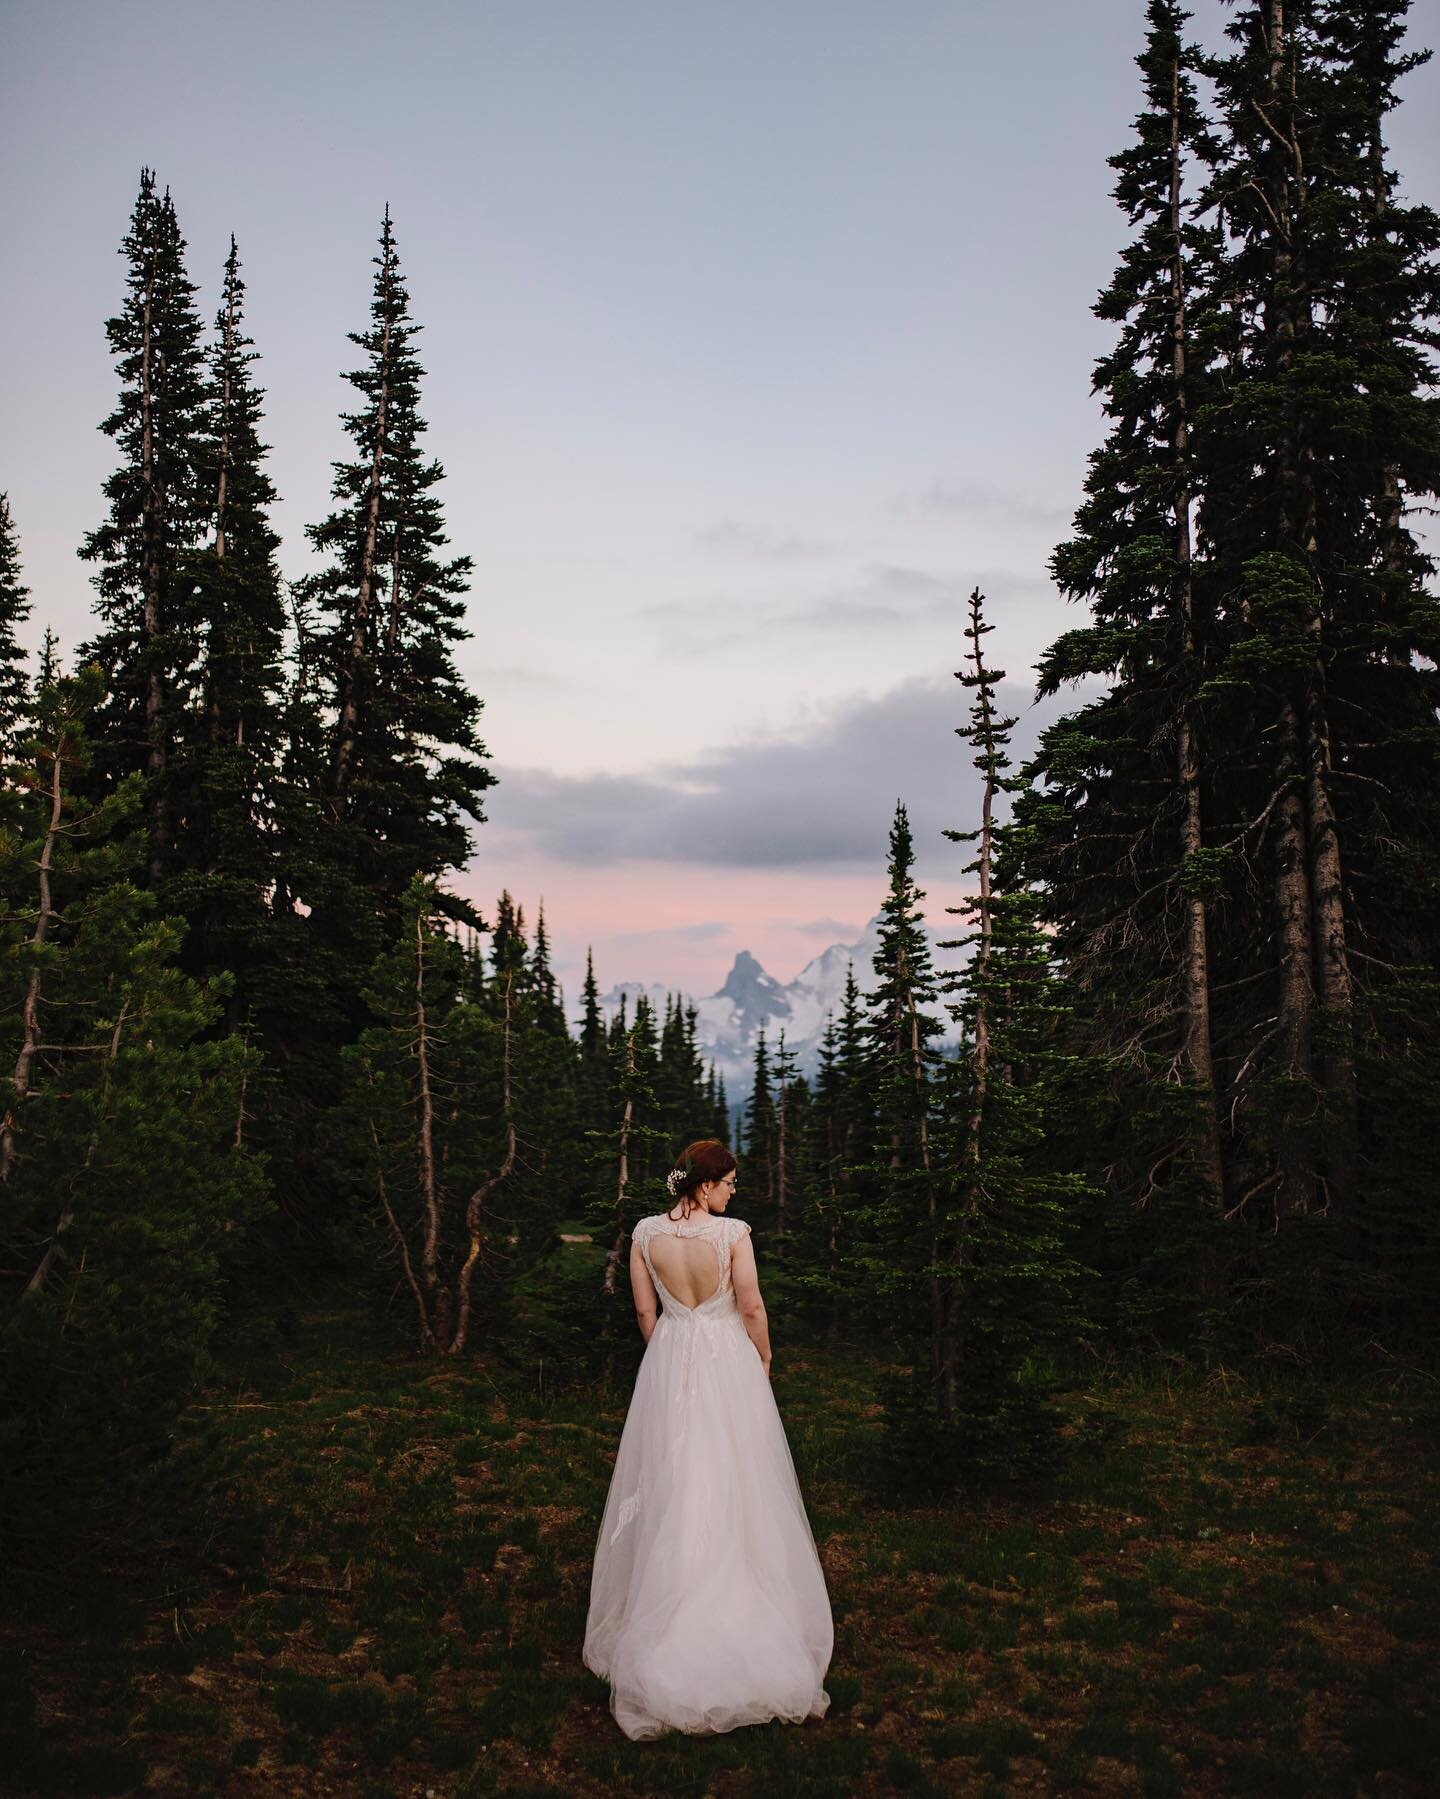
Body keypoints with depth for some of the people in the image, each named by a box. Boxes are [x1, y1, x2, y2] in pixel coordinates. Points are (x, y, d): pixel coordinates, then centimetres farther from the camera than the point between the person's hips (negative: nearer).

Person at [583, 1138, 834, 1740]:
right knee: (733, 1487, 9)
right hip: (728, 1362, -3)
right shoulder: (732, 1232, -17)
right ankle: (741, 1601, 19)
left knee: (670, 1489, 13)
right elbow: (752, 1308, -10)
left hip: (667, 1366, 3)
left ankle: (670, 1609, 22)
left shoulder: (645, 1233, -6)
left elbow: (645, 1312, 2)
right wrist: (763, 1360, 7)